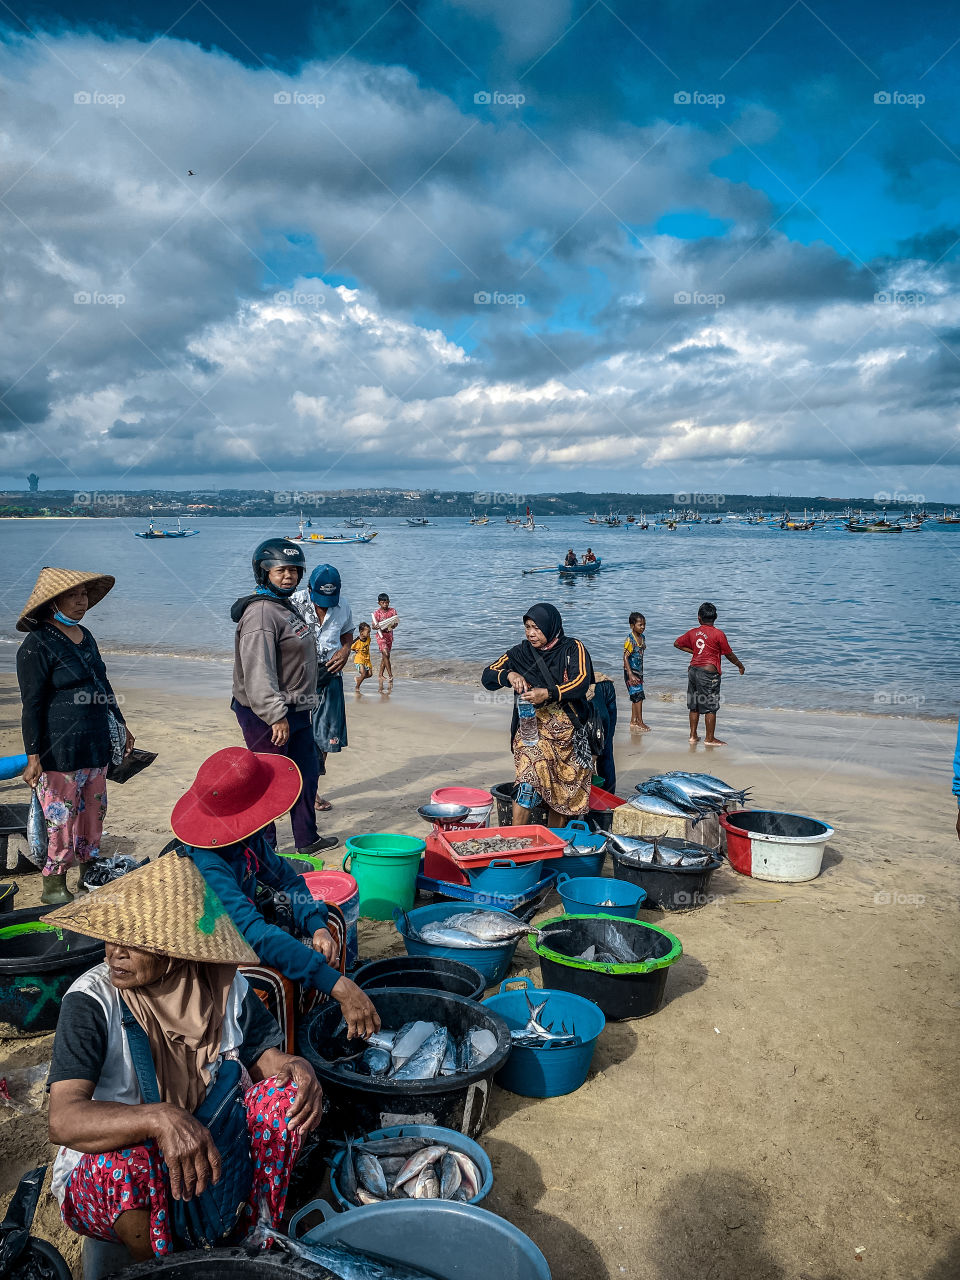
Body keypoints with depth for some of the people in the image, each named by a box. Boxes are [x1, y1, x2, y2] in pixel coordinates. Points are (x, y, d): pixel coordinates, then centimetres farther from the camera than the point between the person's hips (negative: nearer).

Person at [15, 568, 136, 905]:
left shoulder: (85, 637, 11)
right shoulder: (37, 645, -12)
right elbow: (32, 705, -13)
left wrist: (121, 725, 27)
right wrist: (33, 756, -15)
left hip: (96, 744, 8)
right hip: (60, 750, -7)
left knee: (94, 810, 13)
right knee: (62, 816, -1)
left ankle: (88, 873, 27)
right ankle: (54, 885, 14)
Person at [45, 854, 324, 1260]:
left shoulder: (223, 984, -11)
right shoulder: (91, 1001, -22)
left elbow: (260, 1054, 3)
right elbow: (63, 1120, -32)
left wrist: (295, 1067, -21)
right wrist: (160, 1118, -48)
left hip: (210, 1153, 3)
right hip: (104, 1176, -3)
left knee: (287, 1093, -16)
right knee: (128, 1157, -36)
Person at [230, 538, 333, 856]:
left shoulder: (288, 607, 15)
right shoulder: (261, 612, -19)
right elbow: (258, 672, -26)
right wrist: (276, 716, -27)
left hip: (295, 711, 11)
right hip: (267, 715, -11)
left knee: (307, 774, 19)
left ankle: (307, 839, 32)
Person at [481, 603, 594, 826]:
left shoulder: (572, 648, 0)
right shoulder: (521, 652, 5)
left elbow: (582, 682, -15)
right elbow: (487, 676, 1)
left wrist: (548, 694, -29)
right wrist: (509, 675, -20)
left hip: (567, 732, 1)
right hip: (532, 729, 0)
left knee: (562, 792, 8)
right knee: (528, 783, -19)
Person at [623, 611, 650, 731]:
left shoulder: (642, 637, 9)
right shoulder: (630, 640, -17)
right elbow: (625, 658, -19)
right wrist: (631, 675, -24)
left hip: (639, 671, 8)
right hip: (631, 672, -8)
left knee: (635, 697, 11)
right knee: (638, 696, -9)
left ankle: (633, 722, 18)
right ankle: (640, 723, -3)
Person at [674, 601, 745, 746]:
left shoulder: (693, 632, 6)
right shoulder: (718, 634, -8)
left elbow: (677, 643, 18)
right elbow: (729, 654, -1)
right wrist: (740, 666, 15)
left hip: (693, 669, 6)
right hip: (709, 672, -6)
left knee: (694, 706, 14)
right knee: (711, 707, 2)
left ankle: (693, 735, 21)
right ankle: (710, 739, 7)